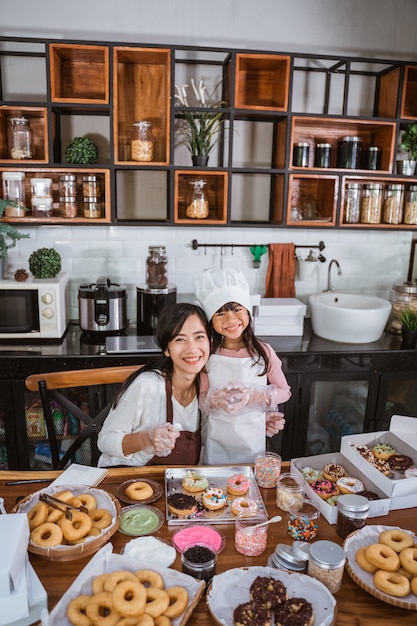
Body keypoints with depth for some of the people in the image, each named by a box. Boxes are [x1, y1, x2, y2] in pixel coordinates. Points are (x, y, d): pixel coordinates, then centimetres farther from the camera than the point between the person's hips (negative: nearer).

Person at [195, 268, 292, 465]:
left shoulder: (263, 352, -10)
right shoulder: (208, 354, -8)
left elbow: (285, 391, 0)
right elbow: (201, 398, -2)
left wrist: (255, 397, -17)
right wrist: (214, 399, -24)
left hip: (252, 442, 0)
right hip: (216, 443, 1)